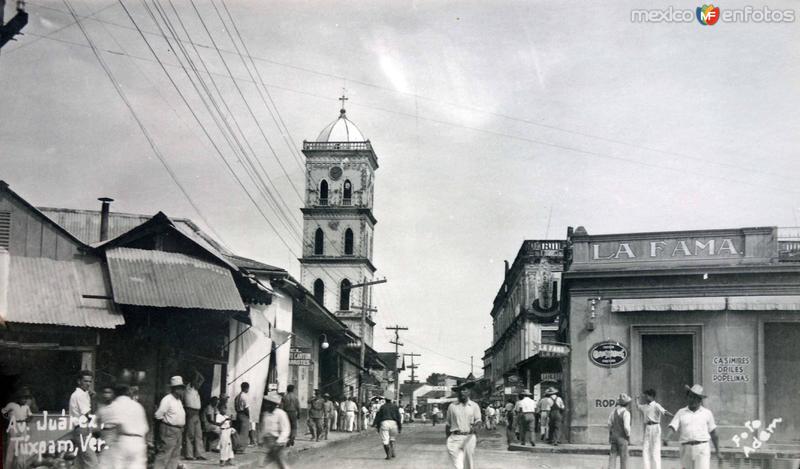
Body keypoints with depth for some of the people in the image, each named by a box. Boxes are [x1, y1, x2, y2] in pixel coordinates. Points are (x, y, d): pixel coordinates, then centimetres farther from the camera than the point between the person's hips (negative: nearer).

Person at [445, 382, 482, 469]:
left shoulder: (474, 406, 8)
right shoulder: (452, 406, 8)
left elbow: (478, 421, 2)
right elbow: (447, 424, 13)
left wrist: (475, 427, -21)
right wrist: (448, 439, 9)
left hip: (469, 438, 1)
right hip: (455, 438, 0)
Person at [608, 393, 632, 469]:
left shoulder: (613, 410, 4)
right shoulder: (626, 412, -16)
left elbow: (610, 424, 8)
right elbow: (626, 426, -22)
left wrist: (610, 436, 16)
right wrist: (629, 436, -8)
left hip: (614, 436, 6)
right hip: (622, 437, -5)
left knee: (613, 455, 6)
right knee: (623, 457, 4)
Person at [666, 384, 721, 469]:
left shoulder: (707, 413, 7)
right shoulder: (681, 413, 7)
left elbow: (713, 433, 12)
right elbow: (672, 428, -4)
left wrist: (718, 452, 11)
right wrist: (666, 439, -24)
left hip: (702, 449, -2)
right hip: (686, 449, 2)